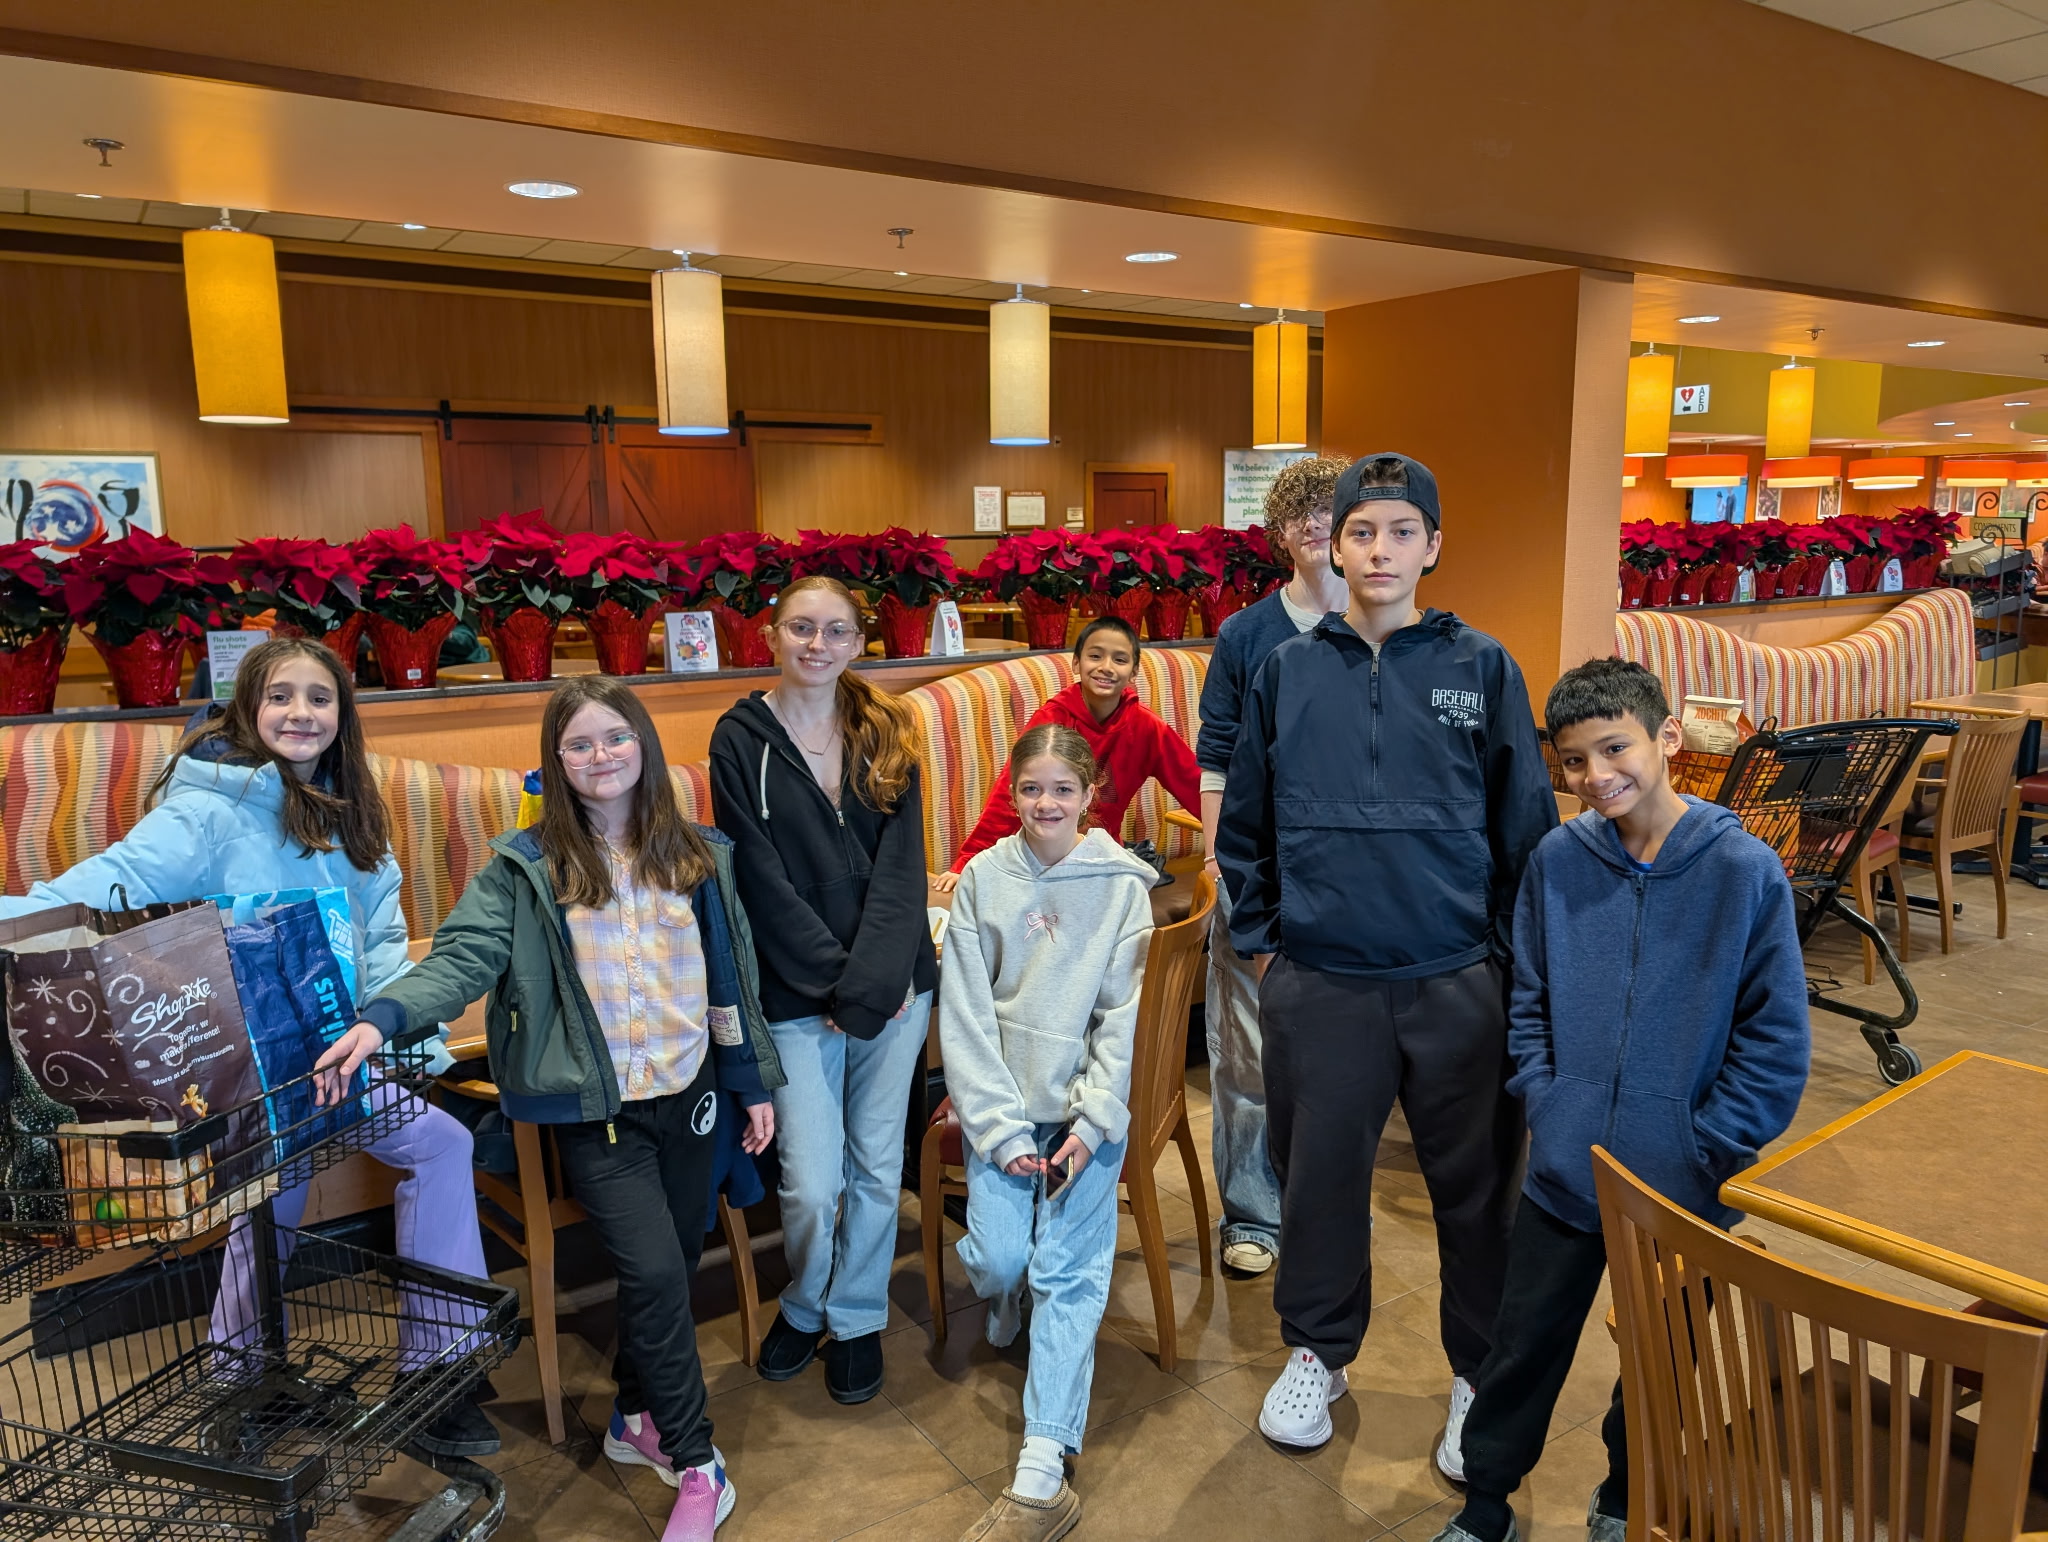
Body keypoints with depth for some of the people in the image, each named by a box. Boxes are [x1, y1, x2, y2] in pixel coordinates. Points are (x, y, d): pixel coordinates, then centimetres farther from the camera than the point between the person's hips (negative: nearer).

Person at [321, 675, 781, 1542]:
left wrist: (754, 1083, 9)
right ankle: (697, 1467, 5)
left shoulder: (699, 856, 4)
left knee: (672, 1266, 12)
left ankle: (638, 1418, 38)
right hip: (596, 1107, -3)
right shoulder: (525, 867, -4)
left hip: (689, 1093, 4)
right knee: (654, 1271, -13)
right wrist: (381, 1018, -33)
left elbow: (733, 976, 8)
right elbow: (463, 957, -14)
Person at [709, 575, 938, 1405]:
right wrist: (833, 979, -13)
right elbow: (764, 882, -8)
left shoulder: (884, 733, 4)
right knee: (812, 1183, -4)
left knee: (877, 1168, 9)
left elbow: (900, 867, -3)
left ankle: (856, 1318, 33)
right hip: (796, 994, -2)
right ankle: (802, 1305, 28)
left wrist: (867, 984, -13)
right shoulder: (740, 739, -3)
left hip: (895, 985, 2)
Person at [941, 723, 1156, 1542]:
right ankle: (1007, 1305, 29)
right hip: (1000, 1106, 1)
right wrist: (1001, 1129, -8)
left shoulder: (1122, 885, -3)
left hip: (1087, 1107, -1)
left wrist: (1091, 1124, -11)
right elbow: (965, 1013, -3)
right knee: (997, 1258, -8)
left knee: (1067, 1273, -7)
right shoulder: (983, 878, -1)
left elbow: (1124, 1015, -4)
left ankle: (1041, 1474, -5)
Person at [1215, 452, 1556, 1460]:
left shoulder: (1482, 668, 0)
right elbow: (1243, 823, 11)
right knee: (1318, 1173, 14)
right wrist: (1260, 932, 6)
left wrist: (1510, 953, 2)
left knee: (1476, 1184, 12)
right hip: (1320, 984, 1)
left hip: (1458, 985, 0)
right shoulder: (1287, 671, 3)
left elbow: (1527, 823, 4)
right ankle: (1317, 1351, 38)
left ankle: (1481, 1373, 36)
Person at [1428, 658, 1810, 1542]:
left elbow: (1776, 1040, -8)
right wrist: (1547, 1104, -3)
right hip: (1564, 1174, 2)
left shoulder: (1745, 870, -13)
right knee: (1521, 1353, 14)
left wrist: (1708, 1150, -10)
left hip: (1686, 1190, -1)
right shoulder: (1556, 861, -6)